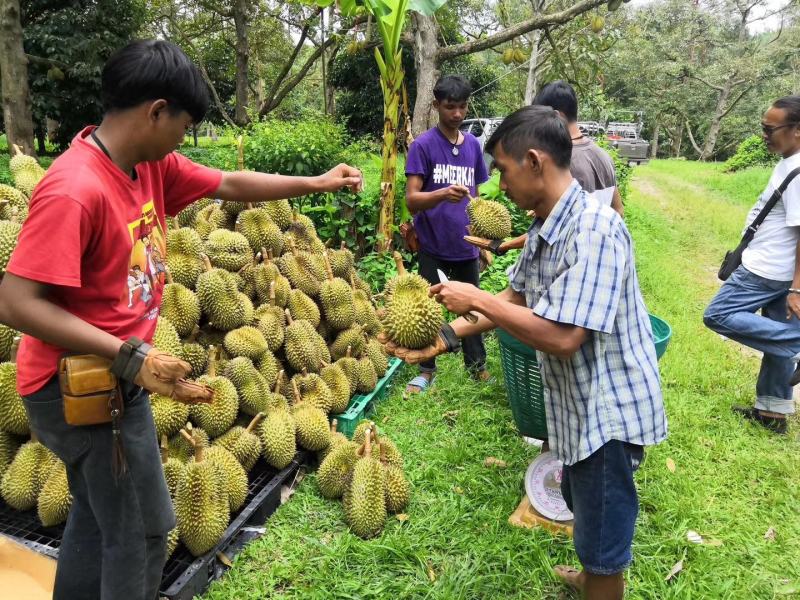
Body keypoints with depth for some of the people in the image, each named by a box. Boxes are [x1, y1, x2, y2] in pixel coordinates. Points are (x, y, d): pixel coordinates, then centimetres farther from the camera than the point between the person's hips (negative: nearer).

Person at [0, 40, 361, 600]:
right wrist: (130, 356, -30)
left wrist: (315, 183, 13)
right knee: (145, 526, 6)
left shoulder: (152, 164, -1)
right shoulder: (74, 191, -27)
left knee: (99, 516, 24)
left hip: (110, 378, 9)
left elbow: (230, 184, 9)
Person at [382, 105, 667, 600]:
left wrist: (476, 299, -23)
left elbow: (561, 337, -32)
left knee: (602, 534, 11)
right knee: (583, 506, 31)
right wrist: (448, 337, 0)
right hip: (580, 402, 10)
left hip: (608, 407, -10)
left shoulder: (594, 229, -28)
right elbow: (515, 298, 9)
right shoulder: (546, 227, 3)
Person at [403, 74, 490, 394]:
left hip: (466, 245, 4)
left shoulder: (473, 145, 6)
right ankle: (426, 370, 23)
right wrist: (443, 194, -35)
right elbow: (411, 199, -16)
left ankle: (476, 364, 29)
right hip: (433, 246, -3)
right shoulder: (423, 145, -8)